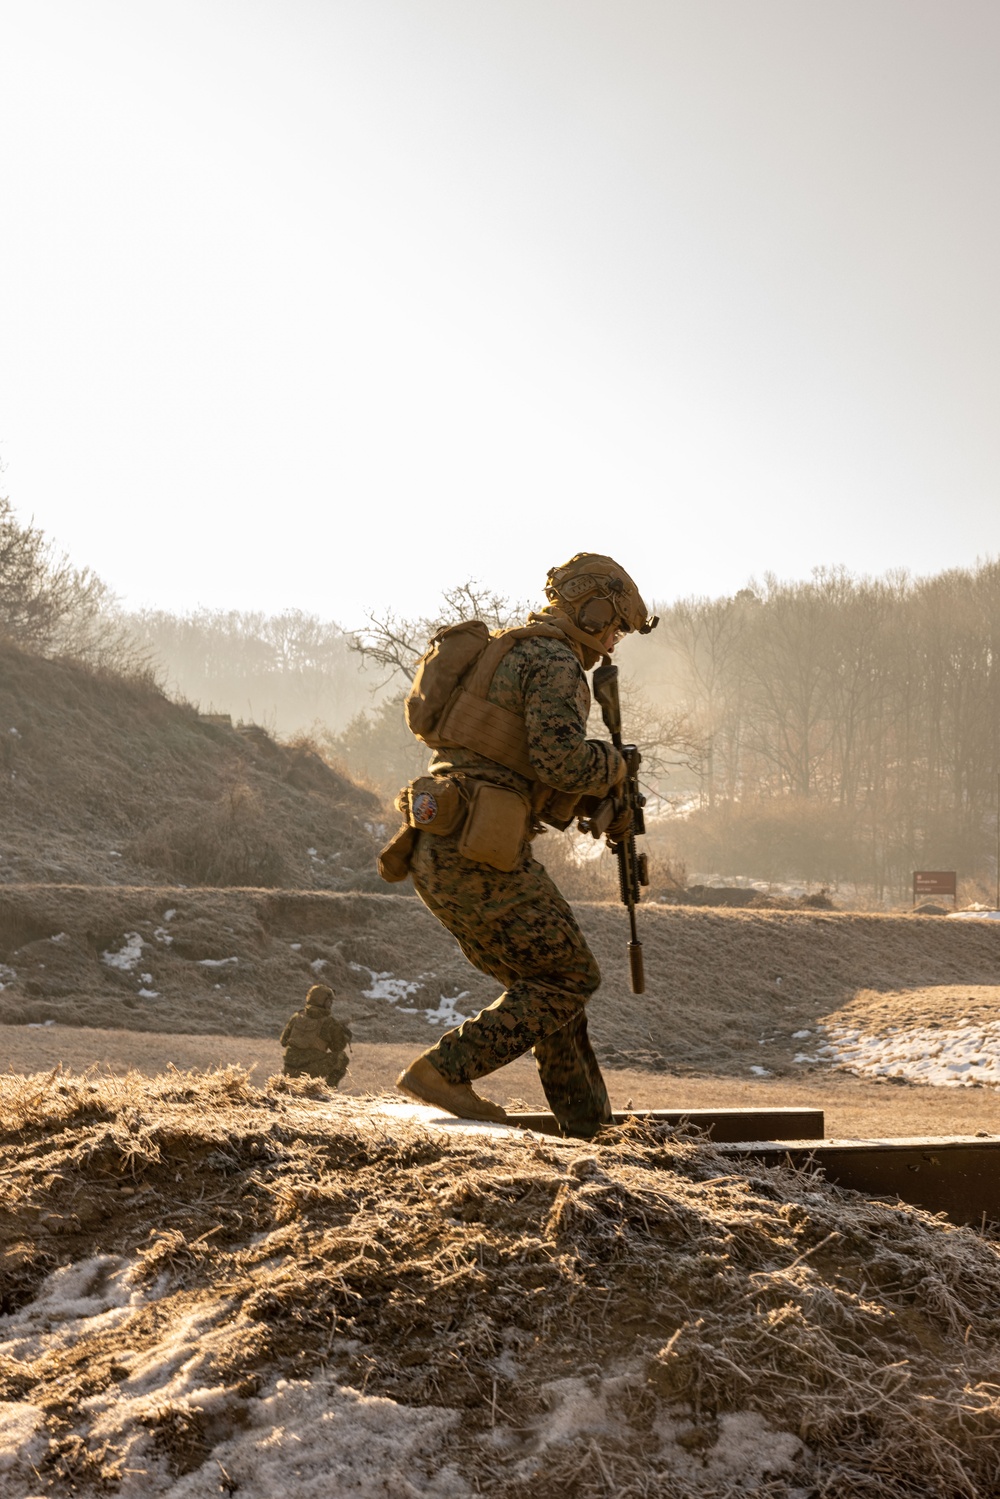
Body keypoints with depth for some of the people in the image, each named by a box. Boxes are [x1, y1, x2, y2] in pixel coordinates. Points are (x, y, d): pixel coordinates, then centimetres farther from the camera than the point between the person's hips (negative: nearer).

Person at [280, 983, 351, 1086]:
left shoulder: (297, 1017, 4)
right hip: (310, 1071, -5)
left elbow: (284, 1040, 14)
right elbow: (338, 1047, 5)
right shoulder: (329, 1022, -9)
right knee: (341, 1057, 11)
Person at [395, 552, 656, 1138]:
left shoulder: (503, 657, 26)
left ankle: (589, 1126, 21)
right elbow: (561, 758, -21)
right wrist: (612, 765, -1)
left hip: (437, 853, 10)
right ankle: (443, 1072, -6)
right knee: (570, 977, 1)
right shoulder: (553, 661, -6)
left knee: (544, 982, 17)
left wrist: (593, 802, 19)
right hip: (477, 854, -10)